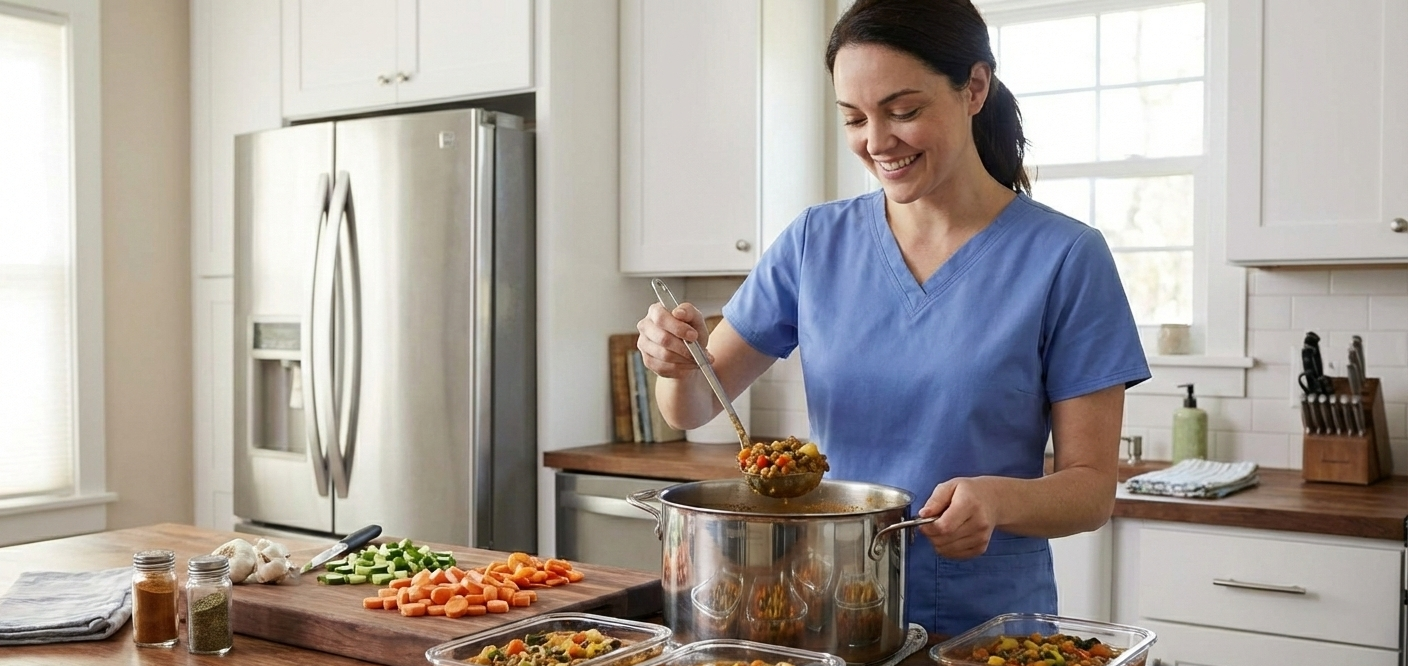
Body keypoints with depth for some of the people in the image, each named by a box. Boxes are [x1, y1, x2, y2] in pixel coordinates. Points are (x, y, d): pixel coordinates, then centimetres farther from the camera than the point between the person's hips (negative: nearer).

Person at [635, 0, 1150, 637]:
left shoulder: (1065, 258, -10)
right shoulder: (816, 241, -1)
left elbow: (1092, 487, -8)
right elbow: (693, 408, 3)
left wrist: (1000, 500, -28)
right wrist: (680, 360, -19)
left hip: (985, 624, -3)